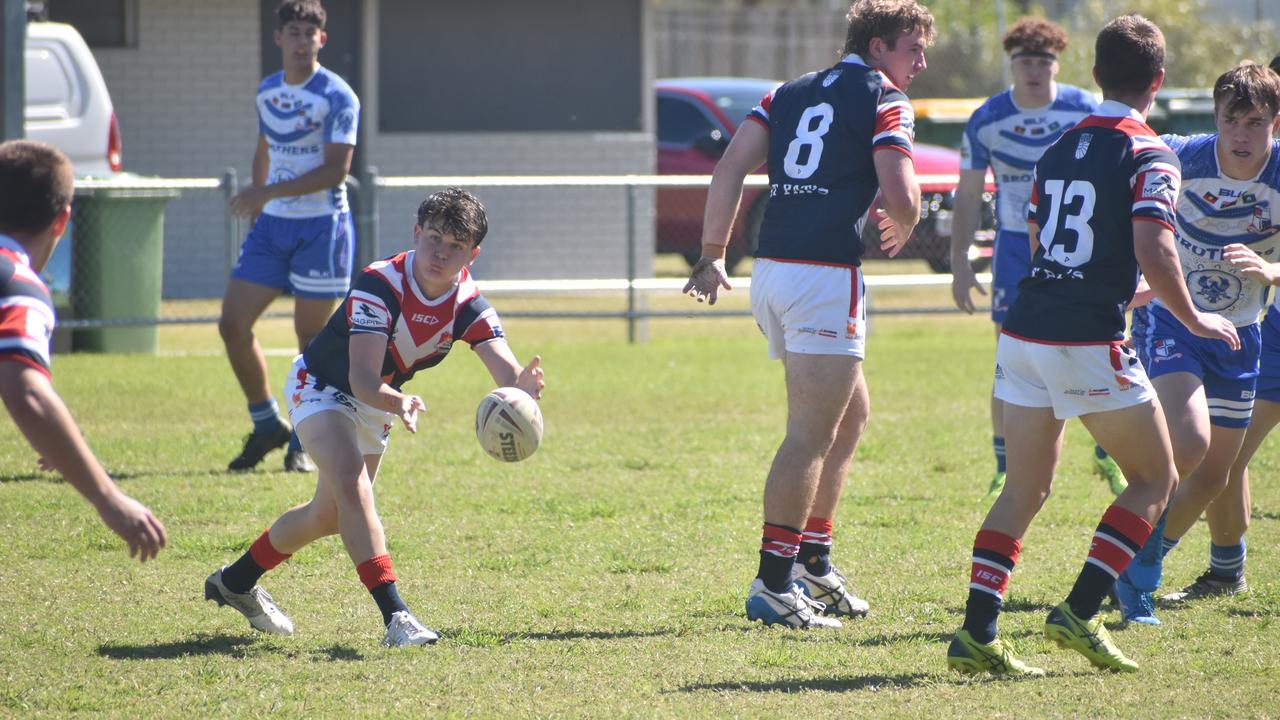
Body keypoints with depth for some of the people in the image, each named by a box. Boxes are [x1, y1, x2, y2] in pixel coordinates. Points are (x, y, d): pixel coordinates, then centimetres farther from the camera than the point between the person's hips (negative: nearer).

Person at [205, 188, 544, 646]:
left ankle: (236, 582, 39)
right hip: (321, 385, -7)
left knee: (329, 515, 17)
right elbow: (363, 379, -42)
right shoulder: (379, 286, -33)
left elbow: (506, 371, -34)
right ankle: (394, 614, -37)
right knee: (352, 486, -30)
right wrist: (399, 404, -64)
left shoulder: (469, 305, -19)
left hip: (375, 402, 7)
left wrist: (520, 385, -59)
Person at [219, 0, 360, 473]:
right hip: (272, 223, 6)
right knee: (233, 325, -2)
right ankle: (266, 425, 14)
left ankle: (303, 443, 12)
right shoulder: (267, 93, 10)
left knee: (310, 336, -1)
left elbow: (335, 169, -19)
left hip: (321, 226, -6)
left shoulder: (337, 97, -11)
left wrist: (270, 192, -25)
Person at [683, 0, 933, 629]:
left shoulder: (789, 94, 19)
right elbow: (899, 194, -12)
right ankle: (773, 584, -9)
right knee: (810, 436, -6)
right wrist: (901, 230, 10)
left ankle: (814, 562, 23)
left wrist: (712, 256, 9)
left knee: (850, 414, 22)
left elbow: (730, 169, 9)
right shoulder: (885, 102, -1)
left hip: (770, 271, 8)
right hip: (826, 277, -8)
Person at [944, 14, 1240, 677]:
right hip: (1089, 342, -7)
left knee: (1025, 488, 12)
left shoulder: (1060, 149, 15)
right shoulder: (1148, 156, -7)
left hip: (1025, 332, 7)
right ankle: (1080, 612, -3)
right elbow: (1154, 253, -18)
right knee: (1156, 478, 8)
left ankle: (977, 634, 1)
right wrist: (1193, 319, -1)